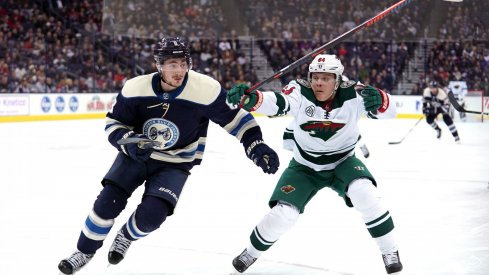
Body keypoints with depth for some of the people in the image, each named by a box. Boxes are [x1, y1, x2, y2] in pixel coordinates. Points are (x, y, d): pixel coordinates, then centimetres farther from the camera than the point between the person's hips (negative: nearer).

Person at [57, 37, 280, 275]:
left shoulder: (205, 90, -25)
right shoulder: (136, 88, -19)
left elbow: (235, 118, -14)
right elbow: (114, 122, -7)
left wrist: (257, 146, -23)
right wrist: (129, 141, -26)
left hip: (174, 163, -1)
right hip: (135, 154, 2)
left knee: (151, 215, -18)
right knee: (107, 203, -8)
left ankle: (126, 237, 19)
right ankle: (84, 252, 18)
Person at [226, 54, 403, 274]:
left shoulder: (352, 94, -21)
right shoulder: (300, 93, -25)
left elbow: (388, 110, -27)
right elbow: (274, 103, -42)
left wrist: (378, 100, -51)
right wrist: (248, 99, -64)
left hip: (342, 161, 0)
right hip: (305, 166, 0)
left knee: (364, 192, -28)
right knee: (283, 213, -9)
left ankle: (390, 251, -10)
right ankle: (252, 252, 21)